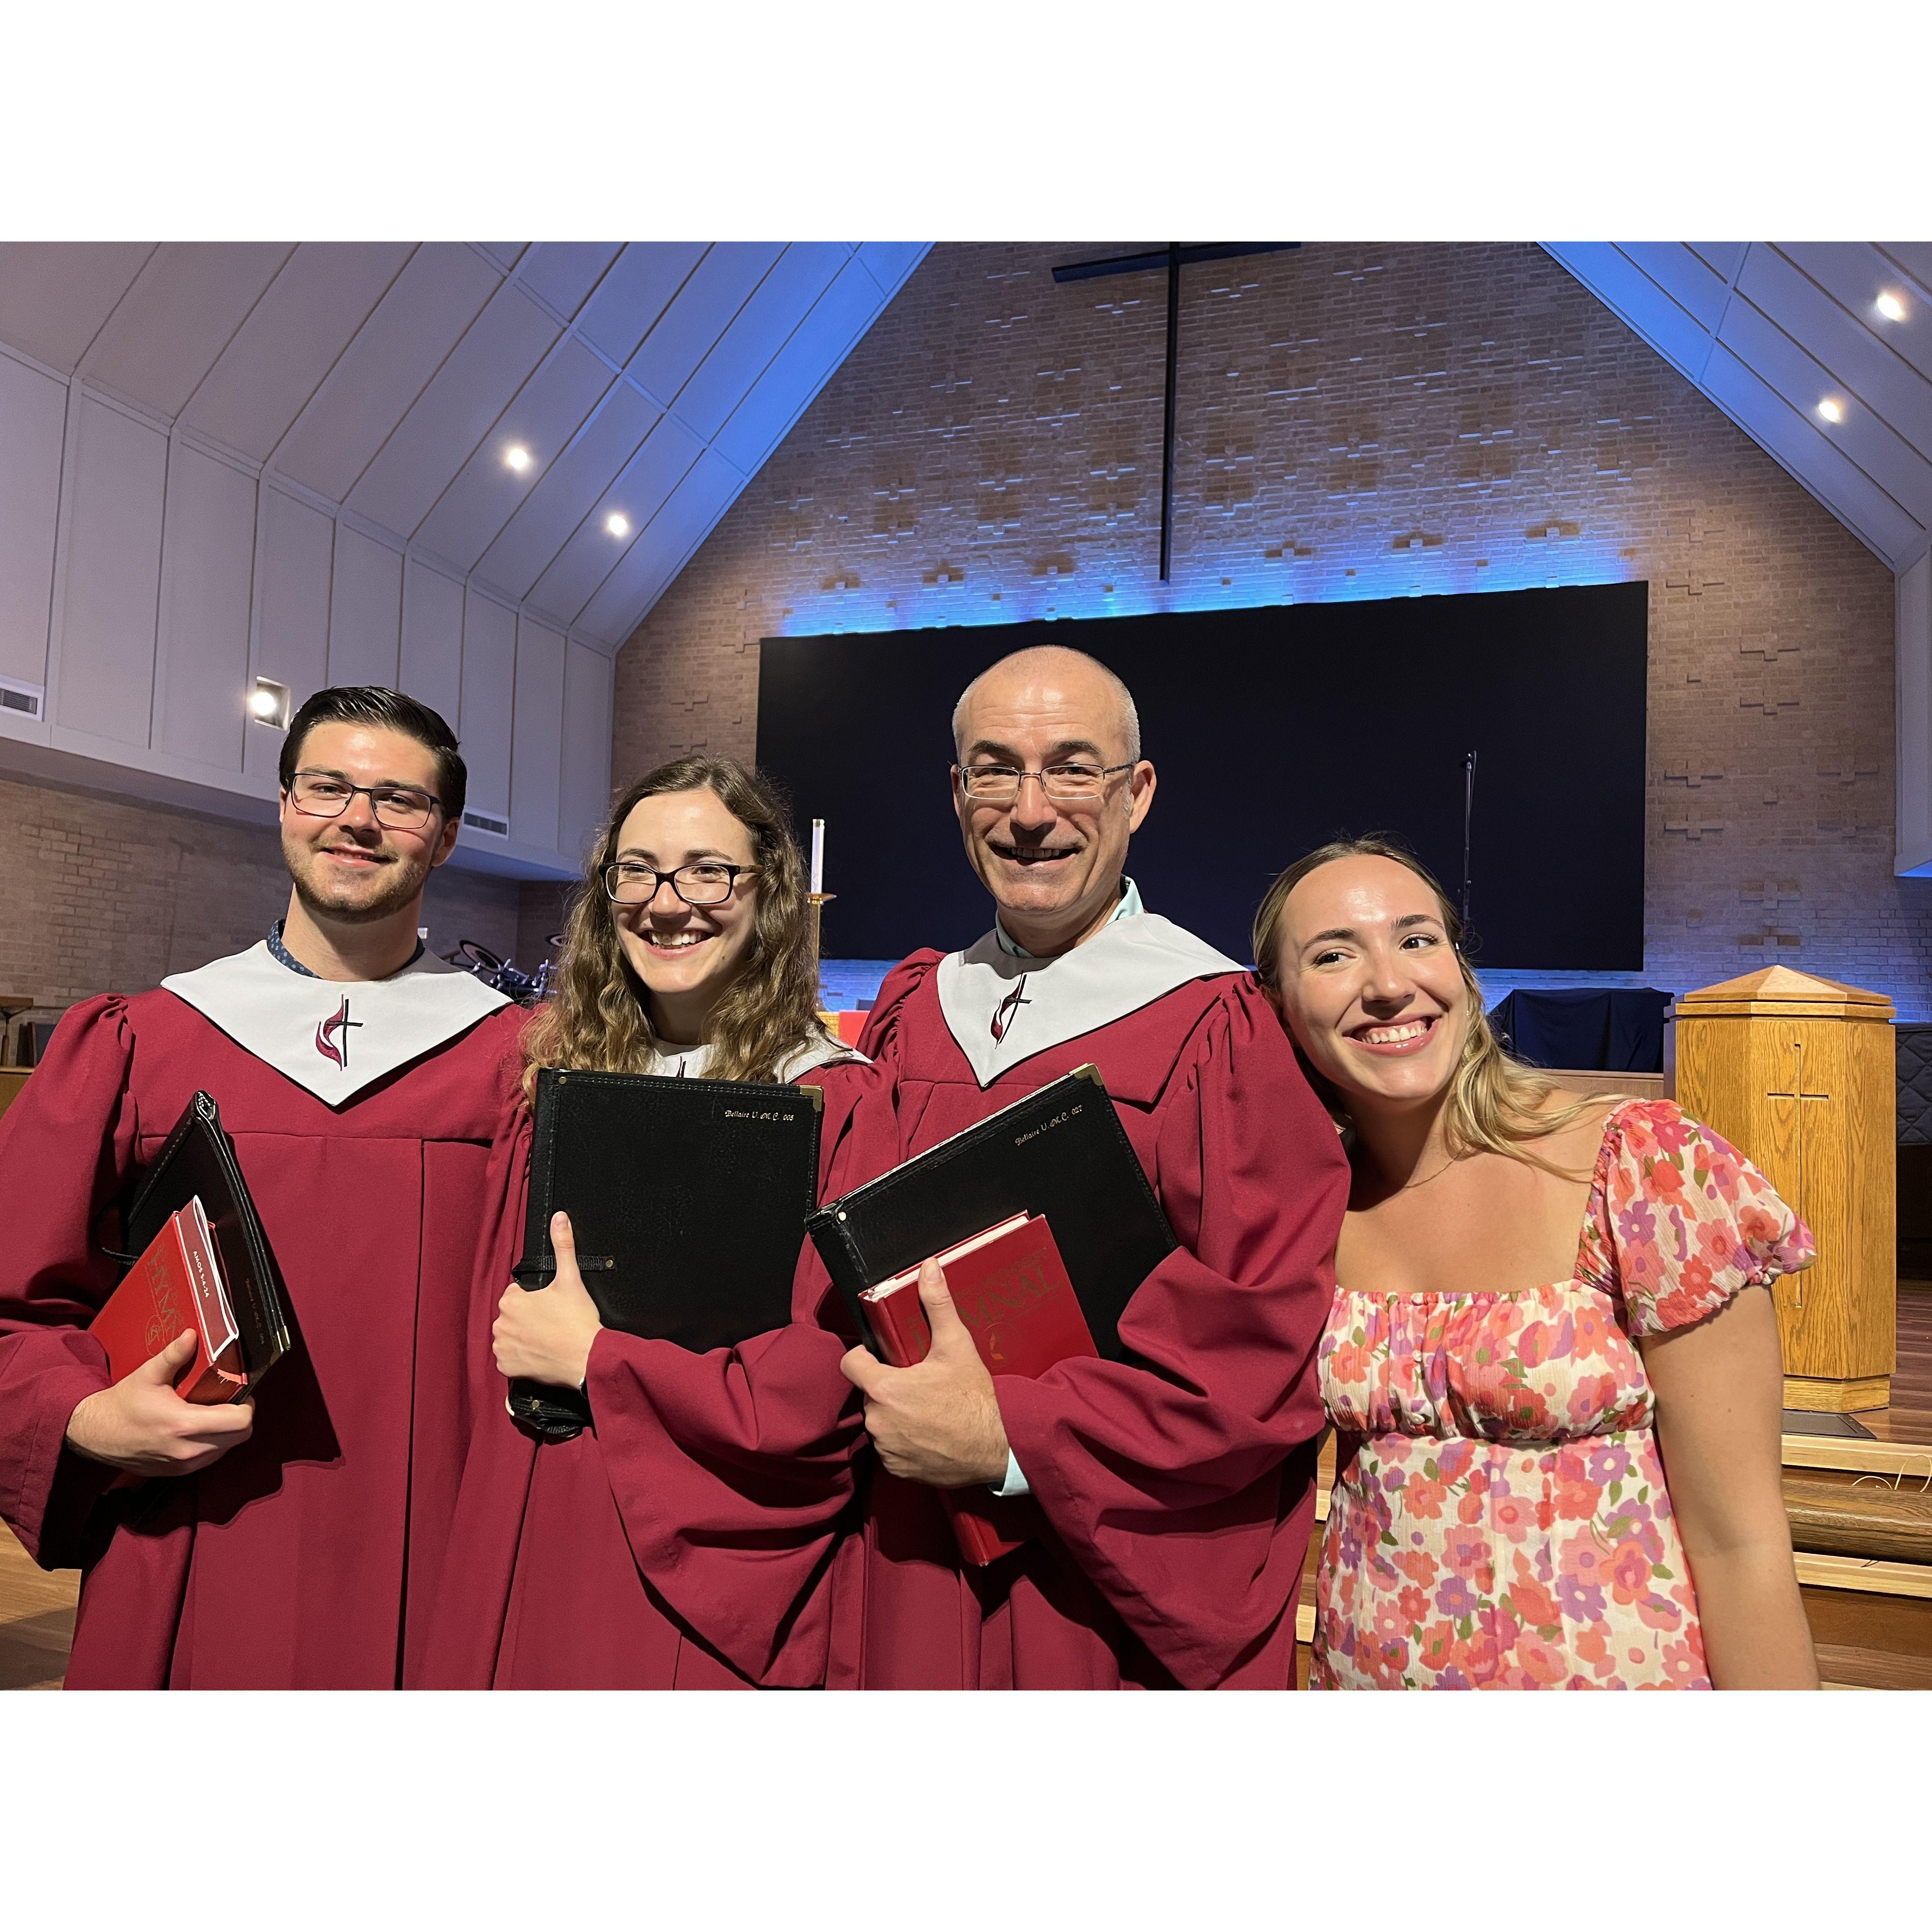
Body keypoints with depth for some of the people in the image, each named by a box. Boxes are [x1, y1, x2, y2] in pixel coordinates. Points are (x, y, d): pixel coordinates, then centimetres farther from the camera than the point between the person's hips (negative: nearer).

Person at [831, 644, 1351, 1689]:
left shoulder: (1215, 1032, -15)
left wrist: (1007, 1439, -21)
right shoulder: (912, 1012, 3)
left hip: (1123, 1602, -4)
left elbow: (1268, 1358, -18)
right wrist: (879, 1385, -5)